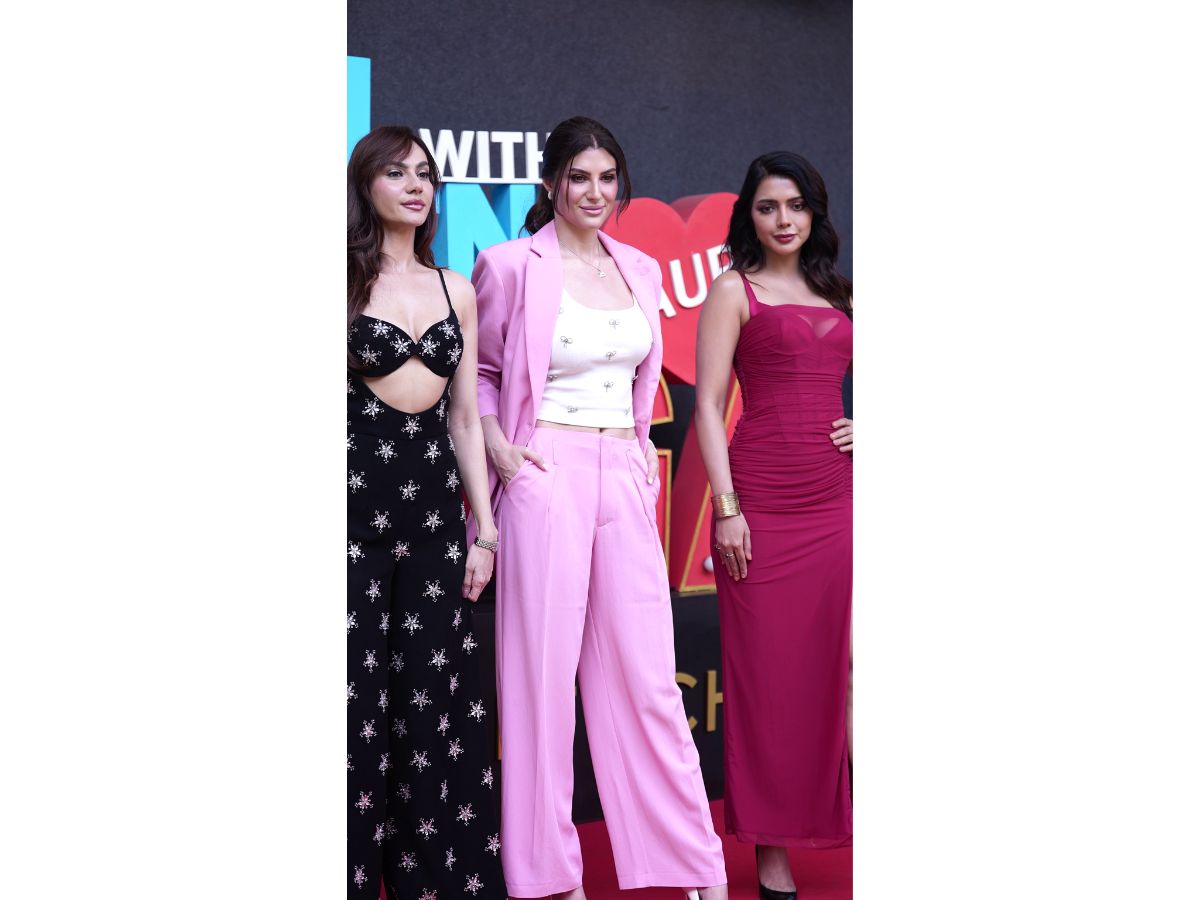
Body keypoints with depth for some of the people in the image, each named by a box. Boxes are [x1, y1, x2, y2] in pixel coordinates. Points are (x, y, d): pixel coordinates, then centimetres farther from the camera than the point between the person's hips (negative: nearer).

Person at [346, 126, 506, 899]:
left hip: (434, 500, 4)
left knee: (435, 700, 6)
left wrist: (484, 530, 10)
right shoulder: (349, 282, 0)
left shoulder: (456, 290, 12)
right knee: (360, 695, -2)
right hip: (360, 498, -4)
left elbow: (466, 417, 14)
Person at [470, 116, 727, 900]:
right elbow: (476, 372, 4)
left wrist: (644, 445, 11)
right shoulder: (512, 266, -3)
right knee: (544, 667, 0)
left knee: (647, 672, 6)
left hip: (625, 479, 5)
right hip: (548, 476, -4)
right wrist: (502, 451, -8)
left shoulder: (640, 270, 13)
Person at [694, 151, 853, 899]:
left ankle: (828, 825, 14)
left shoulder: (837, 296, 16)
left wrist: (864, 426, 5)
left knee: (833, 668, 4)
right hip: (764, 502, -4)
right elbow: (708, 406, -3)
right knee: (767, 673, 0)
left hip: (837, 501, 4)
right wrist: (726, 508, -11)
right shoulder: (735, 290, 3)